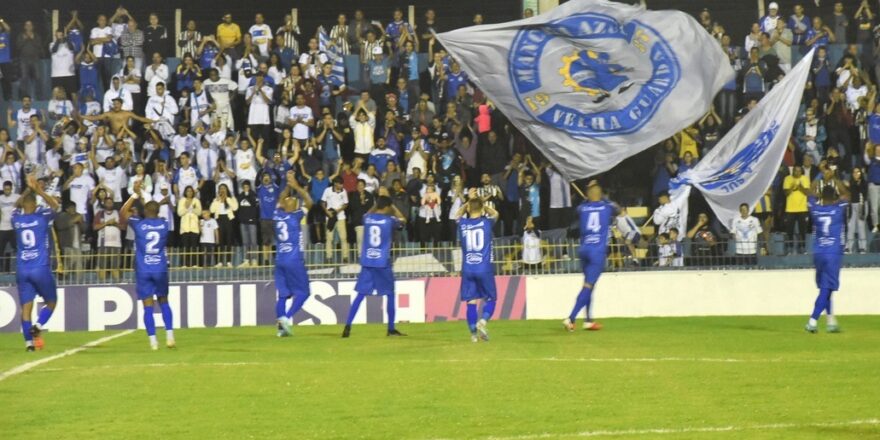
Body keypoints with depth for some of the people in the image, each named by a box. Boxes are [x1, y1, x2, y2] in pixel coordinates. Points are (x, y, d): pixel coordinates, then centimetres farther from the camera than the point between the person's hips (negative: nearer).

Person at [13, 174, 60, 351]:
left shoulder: (16, 219, 4)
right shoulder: (41, 217, -4)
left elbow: (17, 206, 26)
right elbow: (54, 204, 12)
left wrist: (29, 190, 27)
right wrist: (38, 190, 9)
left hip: (22, 270, 3)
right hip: (41, 268, -3)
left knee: (26, 306, 2)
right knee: (51, 301, 13)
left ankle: (29, 342, -8)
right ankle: (37, 327, -11)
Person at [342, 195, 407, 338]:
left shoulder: (367, 218, 5)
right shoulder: (389, 220, -5)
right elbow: (403, 220, 17)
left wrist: (378, 204, 33)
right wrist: (393, 207, 24)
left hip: (367, 262, 3)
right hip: (383, 262, -3)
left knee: (360, 295, 4)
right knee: (390, 294, 11)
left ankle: (348, 326, -8)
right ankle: (391, 329, 12)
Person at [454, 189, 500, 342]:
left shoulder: (462, 224, 2)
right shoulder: (486, 222, -2)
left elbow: (458, 214, 28)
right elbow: (495, 213, 23)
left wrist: (469, 202, 27)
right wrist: (482, 203, 21)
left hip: (467, 269, 2)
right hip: (484, 269, -2)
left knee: (471, 301, 5)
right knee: (490, 299, 9)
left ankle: (473, 333, 1)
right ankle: (483, 321, -17)